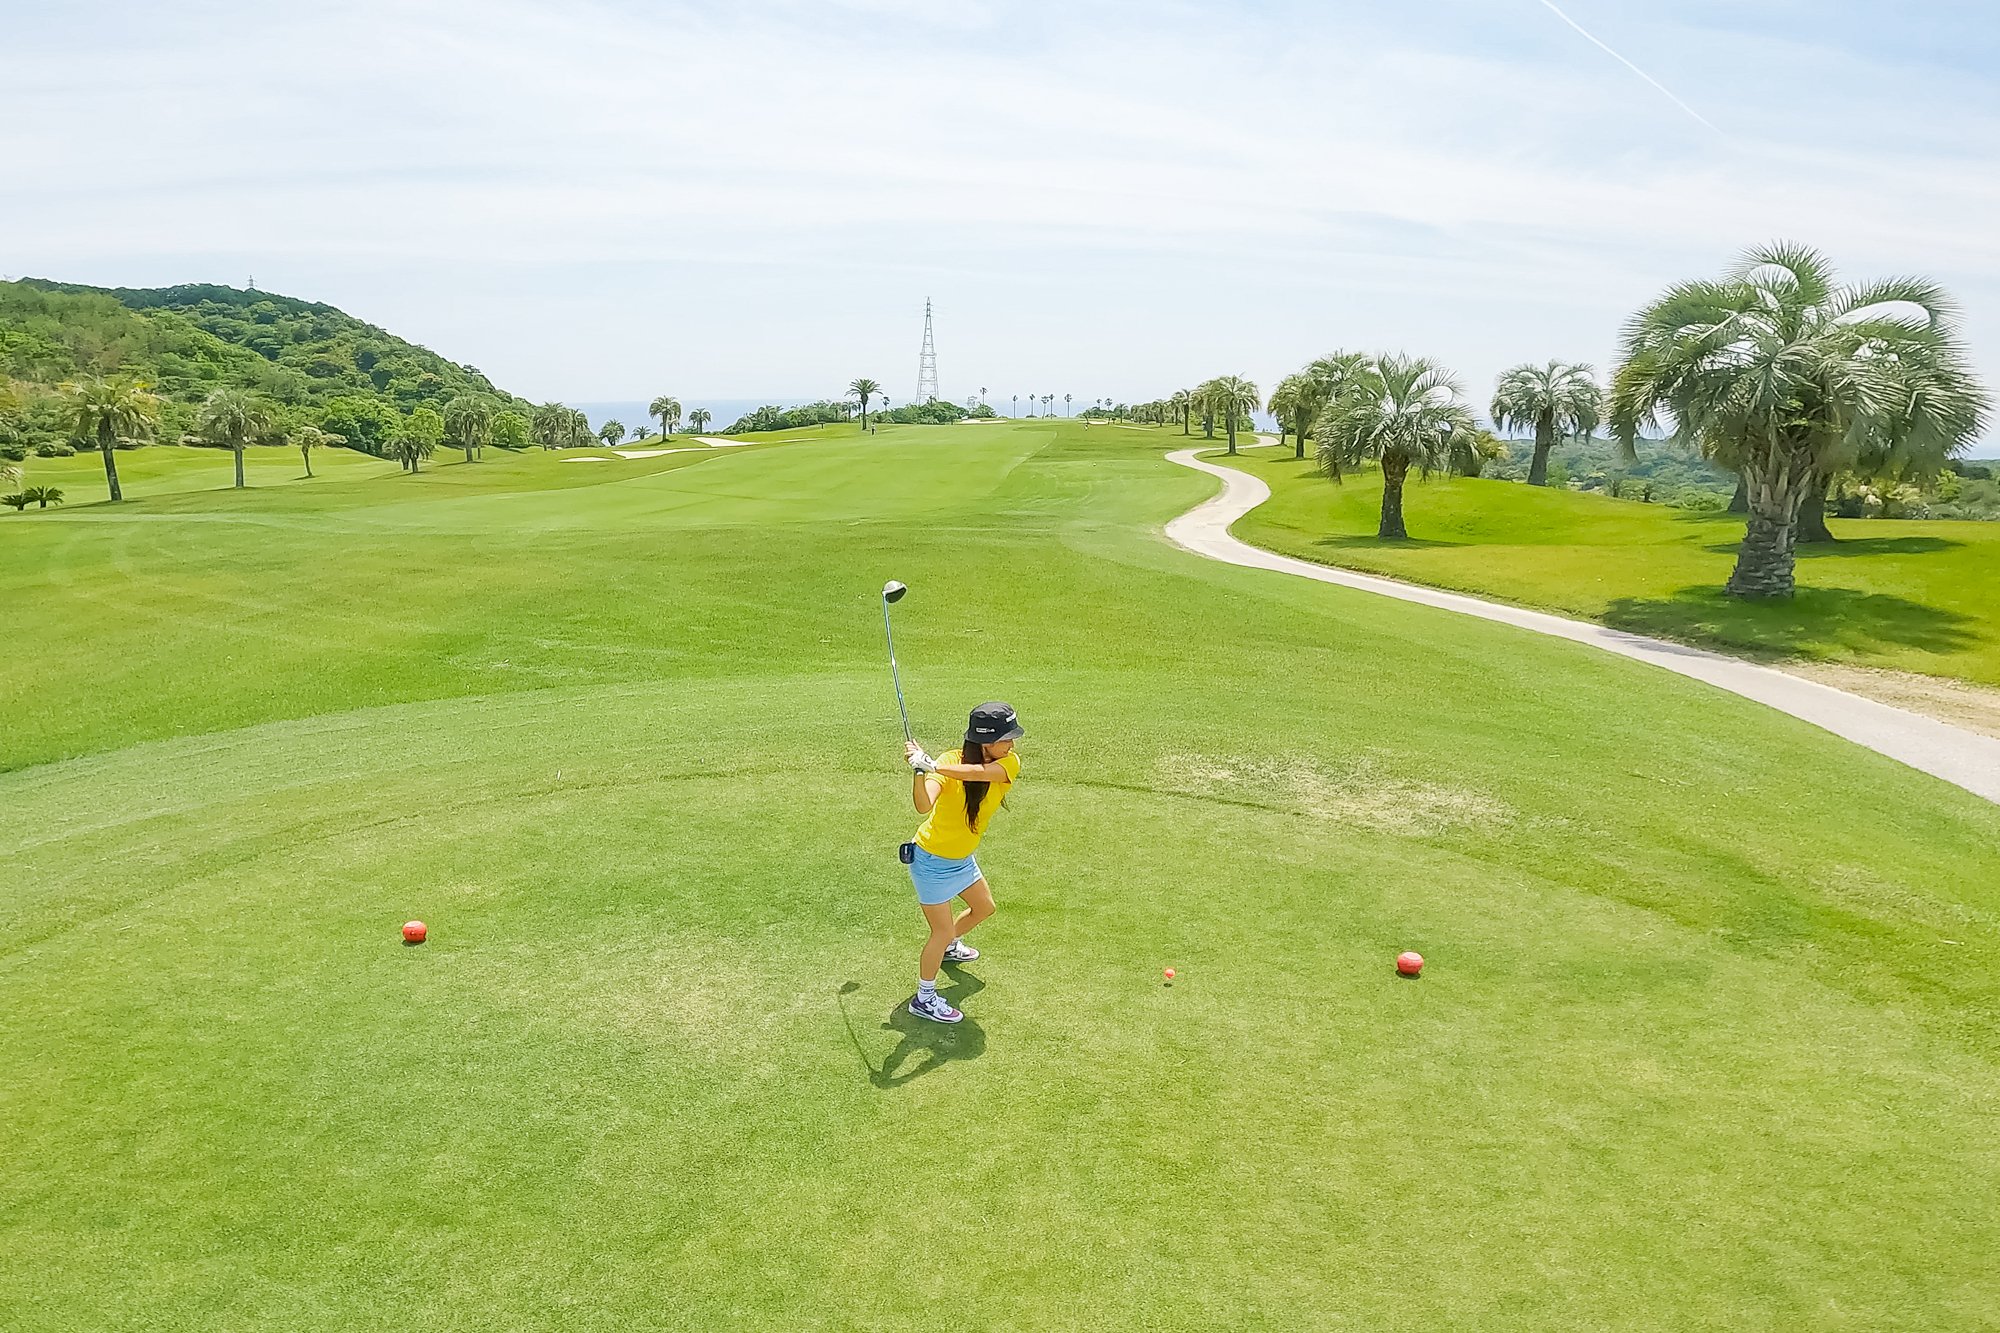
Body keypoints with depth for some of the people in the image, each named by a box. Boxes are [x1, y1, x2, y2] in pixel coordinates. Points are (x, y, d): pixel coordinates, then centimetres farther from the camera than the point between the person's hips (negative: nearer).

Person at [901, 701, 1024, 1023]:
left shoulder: (1009, 763, -17)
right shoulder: (950, 760, -28)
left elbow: (978, 772, -39)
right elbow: (923, 806, -43)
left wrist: (931, 765, -52)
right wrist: (919, 771, -61)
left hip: (962, 858, 7)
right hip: (932, 860, -6)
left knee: (984, 907, 26)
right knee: (942, 931, 0)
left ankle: (949, 947, 54)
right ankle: (924, 999, 20)